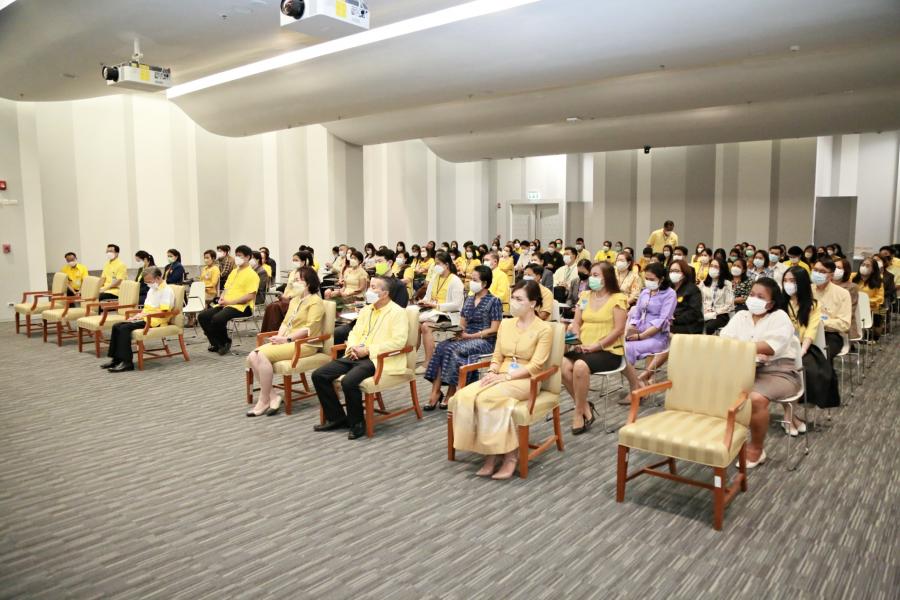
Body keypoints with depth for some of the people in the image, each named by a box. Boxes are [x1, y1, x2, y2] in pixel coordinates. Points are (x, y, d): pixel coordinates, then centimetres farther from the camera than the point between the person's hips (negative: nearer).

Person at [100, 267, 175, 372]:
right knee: (116, 326, -3)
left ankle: (127, 362, -23)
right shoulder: (152, 289, 21)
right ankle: (116, 359, -2)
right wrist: (137, 315, 5)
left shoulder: (166, 291, -10)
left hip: (156, 321, -10)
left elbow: (164, 313, -19)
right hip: (146, 318, 10)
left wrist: (146, 314, -20)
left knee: (124, 328, -24)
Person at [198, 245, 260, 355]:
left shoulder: (252, 274, -6)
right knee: (202, 316, -10)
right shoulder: (234, 271, 21)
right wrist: (222, 297, 0)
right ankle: (216, 343, 2)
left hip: (241, 306, -8)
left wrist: (230, 301, -19)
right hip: (225, 304, 8)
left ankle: (225, 342, -5)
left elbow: (250, 296, -16)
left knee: (217, 318, -31)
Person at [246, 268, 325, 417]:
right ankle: (272, 395, -9)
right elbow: (285, 322, 17)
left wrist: (286, 339, -18)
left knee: (263, 355, -26)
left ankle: (264, 401, -15)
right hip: (287, 341, 9)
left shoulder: (316, 302, -6)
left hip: (305, 344, -8)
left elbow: (309, 329, -15)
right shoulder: (294, 300, 21)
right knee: (252, 357, -12)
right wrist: (279, 337, -3)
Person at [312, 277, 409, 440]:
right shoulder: (366, 309, 19)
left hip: (378, 358, -8)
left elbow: (398, 341, -16)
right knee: (319, 375, -6)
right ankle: (336, 417, 8)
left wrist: (367, 350, -18)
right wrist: (352, 347, -4)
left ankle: (357, 423, -8)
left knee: (348, 381, -33)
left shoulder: (398, 312, -5)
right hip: (356, 355, 8)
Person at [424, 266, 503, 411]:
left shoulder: (494, 301, -4)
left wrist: (470, 336, -17)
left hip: (485, 341, -6)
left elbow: (494, 330, -9)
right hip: (466, 338, 6)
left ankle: (451, 394, -20)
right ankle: (435, 391, -28)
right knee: (441, 347, -24)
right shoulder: (469, 299, 16)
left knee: (452, 349, -31)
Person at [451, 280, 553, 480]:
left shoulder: (544, 329, -4)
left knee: (487, 398, -33)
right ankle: (490, 451, -18)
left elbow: (535, 366, -11)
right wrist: (493, 372, -7)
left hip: (525, 380, -5)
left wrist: (505, 376, -19)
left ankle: (509, 455, -19)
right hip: (500, 378, 6)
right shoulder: (505, 323, 14)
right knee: (464, 396, -24)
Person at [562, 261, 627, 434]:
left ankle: (579, 412, -13)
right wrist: (577, 340, -7)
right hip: (584, 349, 6)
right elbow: (576, 323, 13)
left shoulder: (618, 298, -4)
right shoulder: (585, 296, 14)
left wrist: (596, 346, -18)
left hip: (609, 351, -5)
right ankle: (585, 406, -7)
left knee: (580, 366, -34)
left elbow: (618, 330, -11)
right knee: (563, 364, -25)